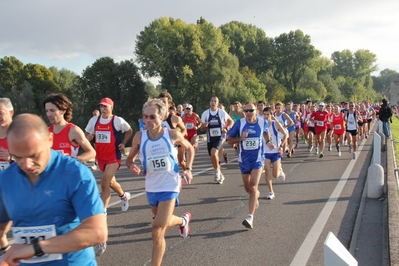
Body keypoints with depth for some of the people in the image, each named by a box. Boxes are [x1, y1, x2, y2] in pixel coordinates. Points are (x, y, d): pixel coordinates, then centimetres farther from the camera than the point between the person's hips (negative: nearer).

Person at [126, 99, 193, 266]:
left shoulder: (173, 134, -12)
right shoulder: (139, 137, -9)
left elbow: (190, 148, 8)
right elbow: (130, 158, 4)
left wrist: (188, 169, -3)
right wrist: (131, 166, -18)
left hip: (170, 187, -4)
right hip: (151, 188, 4)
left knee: (158, 231, -14)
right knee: (165, 223, 27)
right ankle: (184, 220, 59)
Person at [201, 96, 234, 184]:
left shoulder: (222, 113, -4)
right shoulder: (205, 113, 2)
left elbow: (231, 121, 9)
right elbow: (202, 129, 6)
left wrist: (227, 128, -10)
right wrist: (204, 126, -17)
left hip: (220, 137, -4)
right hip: (210, 138, 4)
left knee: (213, 153, -26)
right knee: (212, 158, 10)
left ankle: (217, 171, -1)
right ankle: (220, 175, 31)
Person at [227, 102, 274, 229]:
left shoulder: (262, 122, -5)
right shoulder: (239, 123, -8)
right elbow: (229, 140, -2)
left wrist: (268, 142, 4)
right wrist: (241, 138, -19)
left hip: (258, 159, -2)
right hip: (244, 160, 2)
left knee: (253, 187, -16)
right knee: (247, 188, 17)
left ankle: (250, 217, -16)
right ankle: (256, 197, 53)